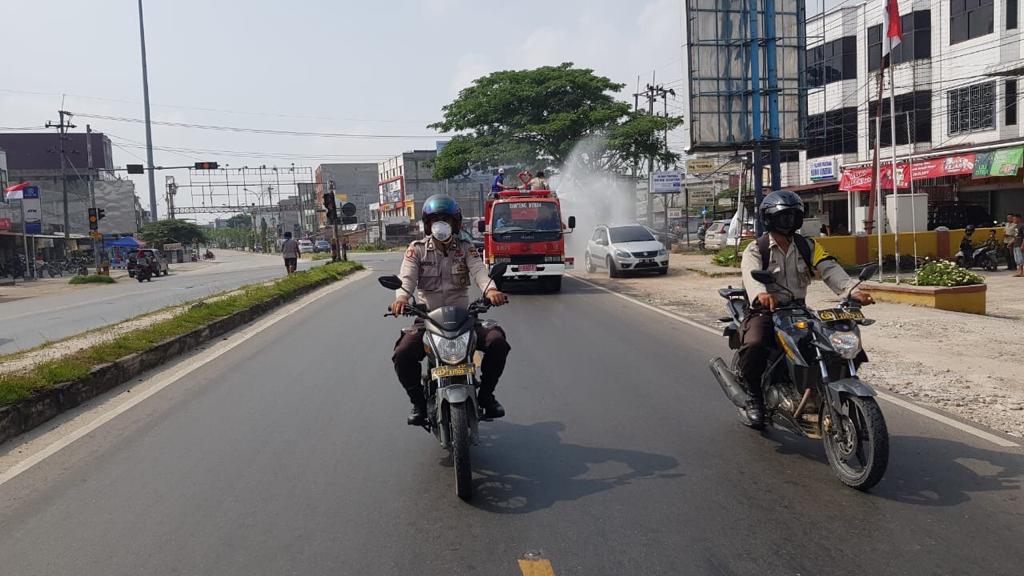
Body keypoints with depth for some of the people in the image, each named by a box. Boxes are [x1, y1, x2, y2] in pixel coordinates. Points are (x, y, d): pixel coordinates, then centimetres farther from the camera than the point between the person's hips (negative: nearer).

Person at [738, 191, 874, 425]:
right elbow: (751, 273, -23)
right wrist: (761, 293, -47)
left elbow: (830, 269, -3)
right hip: (765, 311, -4)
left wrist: (852, 290, -23)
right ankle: (754, 396, -8)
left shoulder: (808, 247, 12)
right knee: (754, 345, -33)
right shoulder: (756, 250, -2)